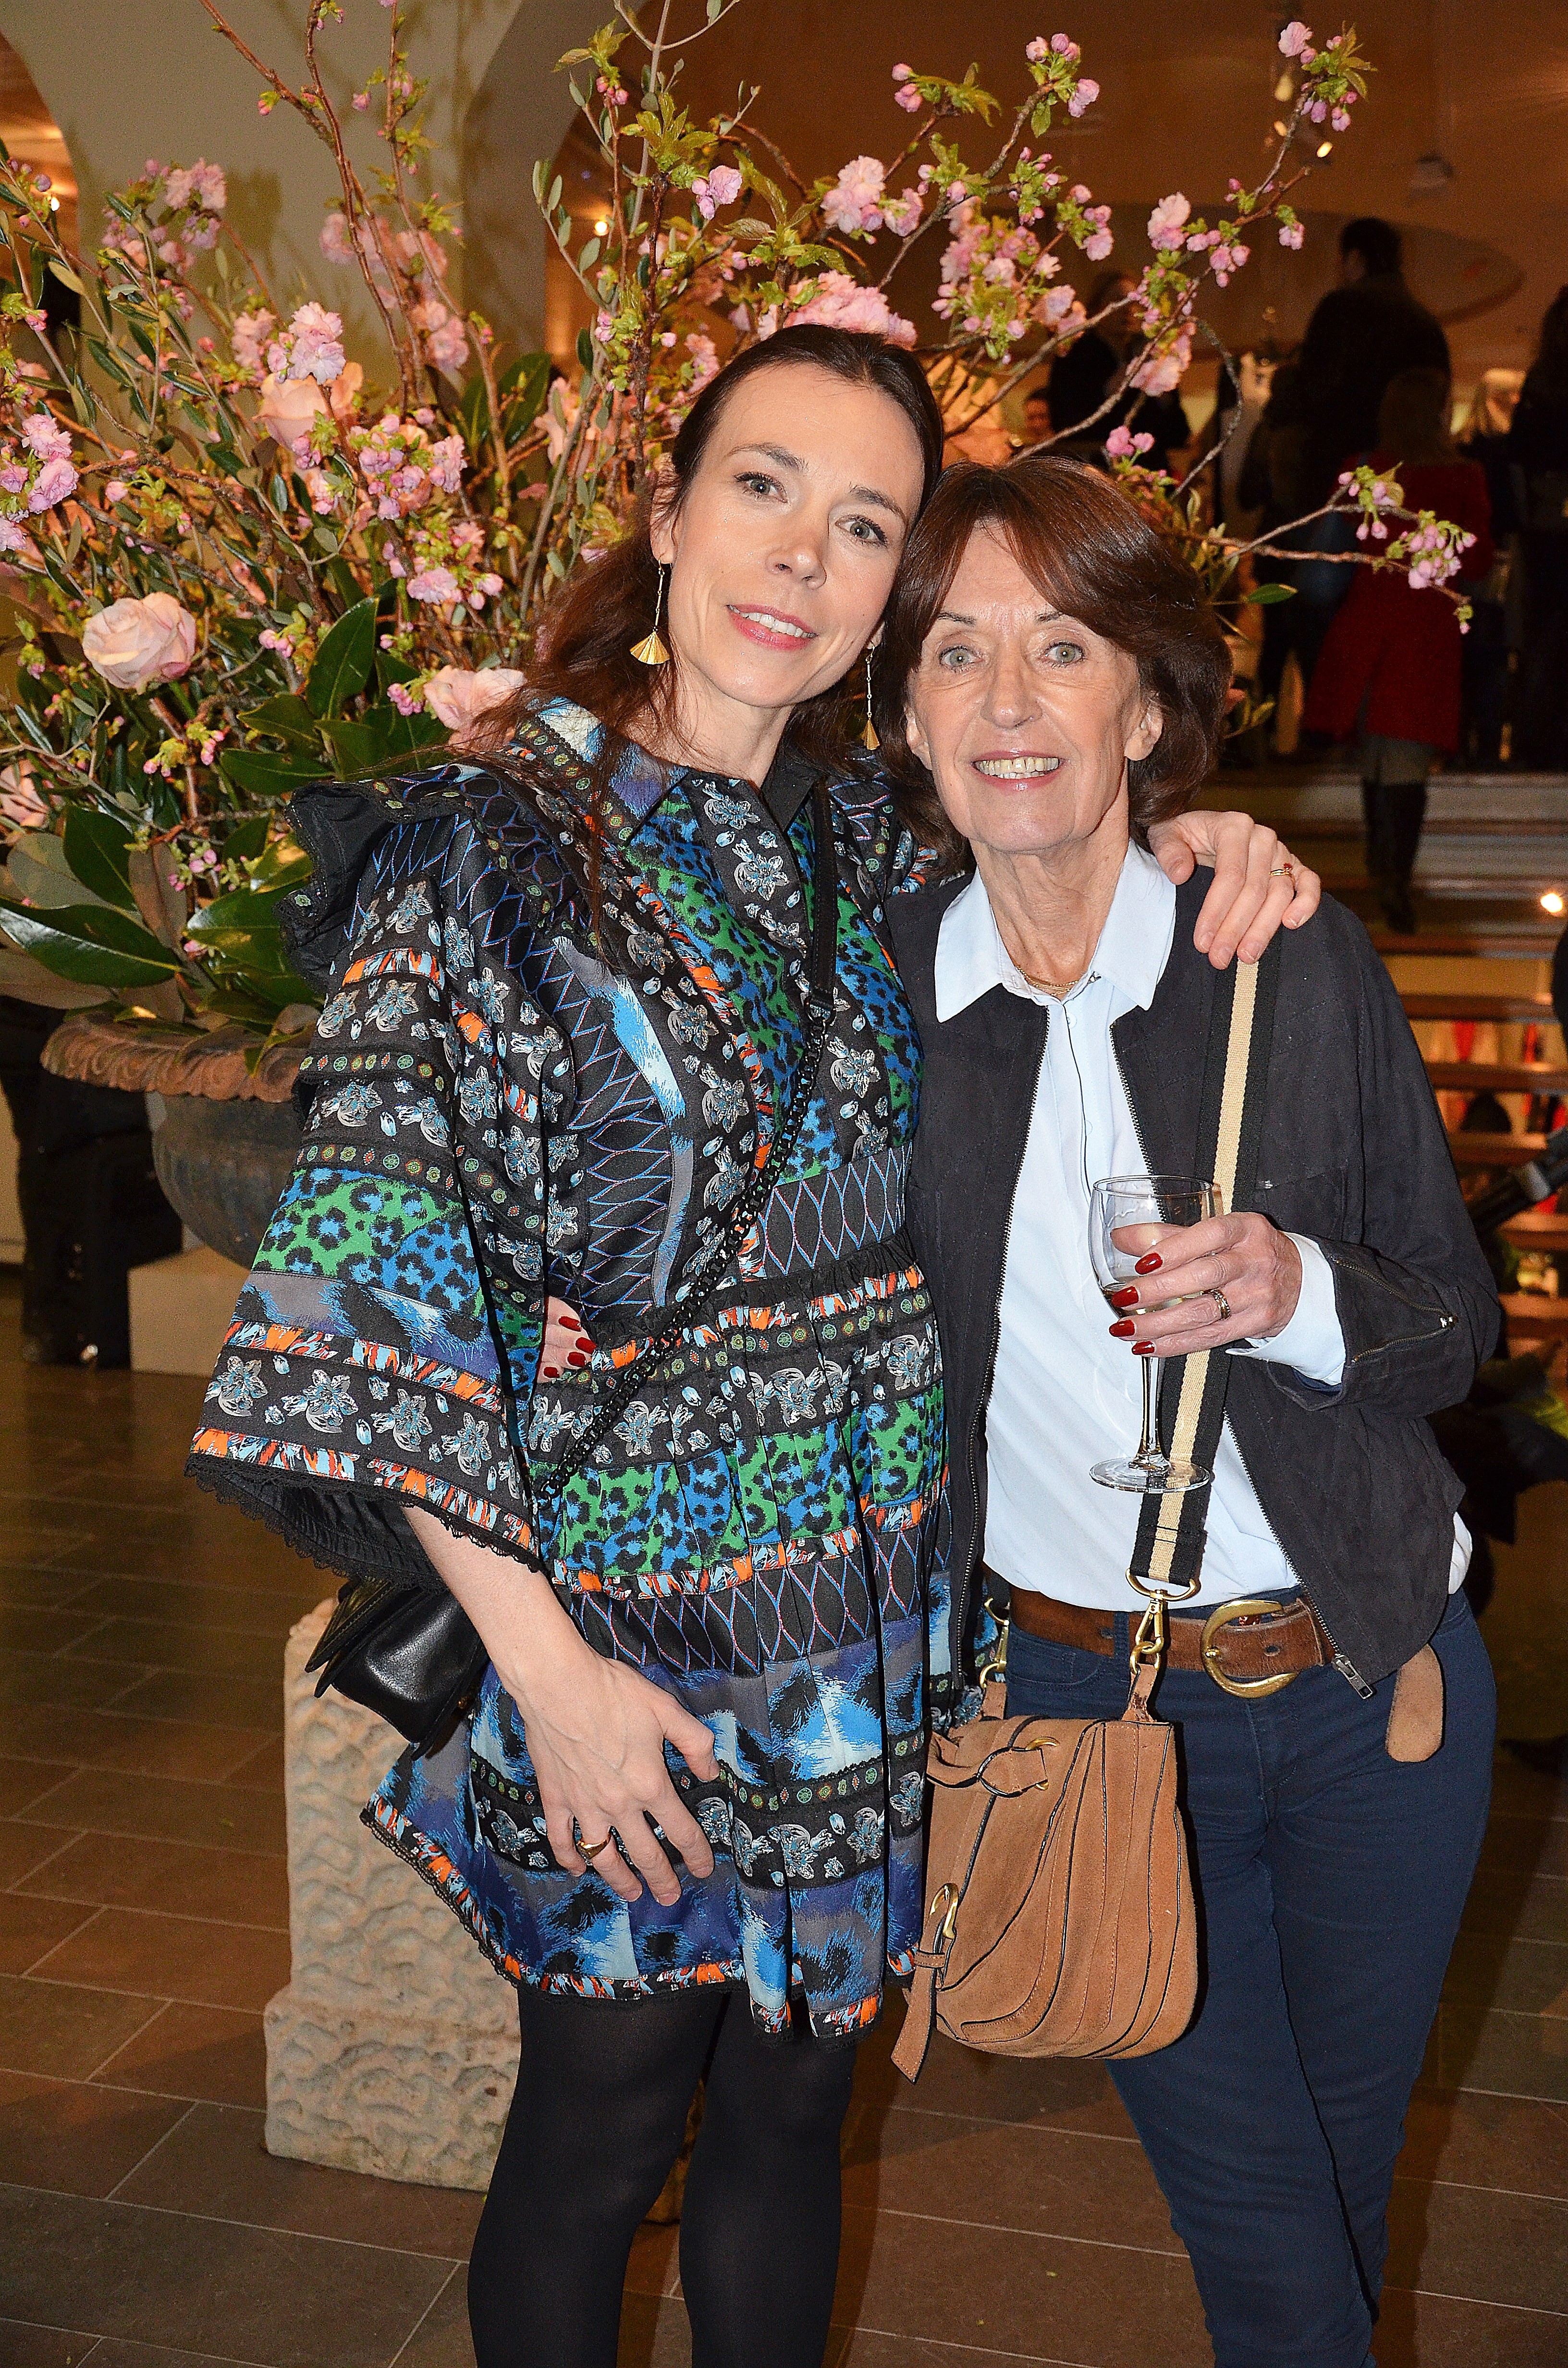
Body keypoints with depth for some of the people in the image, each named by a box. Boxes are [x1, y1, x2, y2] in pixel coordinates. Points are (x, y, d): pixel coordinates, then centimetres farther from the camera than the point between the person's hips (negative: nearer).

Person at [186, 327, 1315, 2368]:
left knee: (793, 2110, 20)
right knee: (599, 2131, 13)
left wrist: (1196, 852, 2)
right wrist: (546, 1667, -17)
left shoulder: (867, 838, 4)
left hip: (863, 1639, 5)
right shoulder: (480, 845, -13)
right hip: (625, 1625, -5)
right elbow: (372, 1294, -16)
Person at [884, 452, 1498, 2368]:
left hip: (1372, 1686, 1)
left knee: (1342, 2180, 22)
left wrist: (1303, 1297, -20)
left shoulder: (1298, 959, -8)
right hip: (1075, 1691, 0)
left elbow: (1461, 1320, -1)